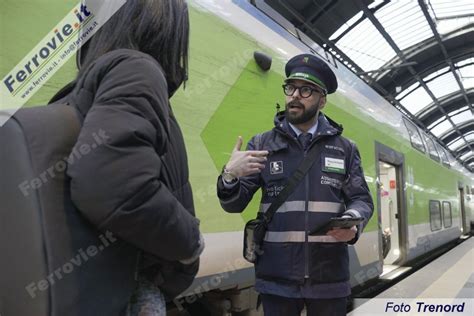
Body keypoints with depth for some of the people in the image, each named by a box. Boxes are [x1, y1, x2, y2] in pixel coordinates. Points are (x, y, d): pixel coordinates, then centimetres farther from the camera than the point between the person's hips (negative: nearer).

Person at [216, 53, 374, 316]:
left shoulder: (345, 149, 8)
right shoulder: (262, 144, 4)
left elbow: (361, 199, 9)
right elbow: (234, 204, 2)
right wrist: (229, 175, -20)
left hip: (329, 279, 2)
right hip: (276, 278, -1)